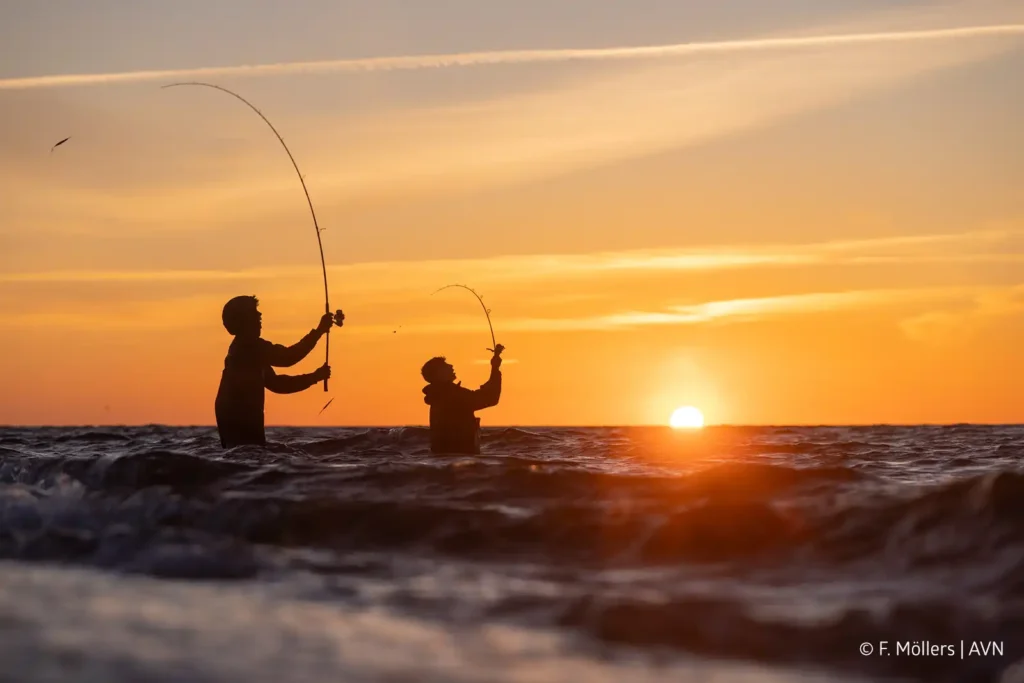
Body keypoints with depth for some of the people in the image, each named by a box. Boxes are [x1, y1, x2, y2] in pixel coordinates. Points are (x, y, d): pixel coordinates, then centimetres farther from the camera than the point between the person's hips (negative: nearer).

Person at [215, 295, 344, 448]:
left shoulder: (246, 350, 21)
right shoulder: (247, 347, -10)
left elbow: (276, 383, 23)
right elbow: (286, 358, -20)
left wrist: (314, 376, 16)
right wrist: (319, 331, -14)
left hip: (237, 421, 10)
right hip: (240, 421, -10)